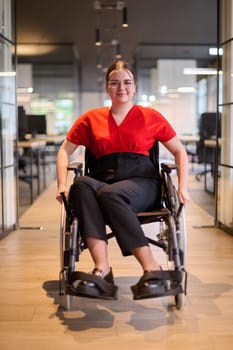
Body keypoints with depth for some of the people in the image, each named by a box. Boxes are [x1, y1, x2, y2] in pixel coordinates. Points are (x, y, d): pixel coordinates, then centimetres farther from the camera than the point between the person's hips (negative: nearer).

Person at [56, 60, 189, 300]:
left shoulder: (151, 117, 12)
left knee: (110, 194, -36)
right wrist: (62, 185, -1)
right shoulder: (91, 118, 16)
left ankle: (152, 269, -36)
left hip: (141, 183, -2)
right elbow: (65, 151, 16)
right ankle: (102, 270, -45)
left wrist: (182, 186, -2)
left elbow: (179, 151, 14)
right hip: (102, 182, 2)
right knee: (83, 184, -34)